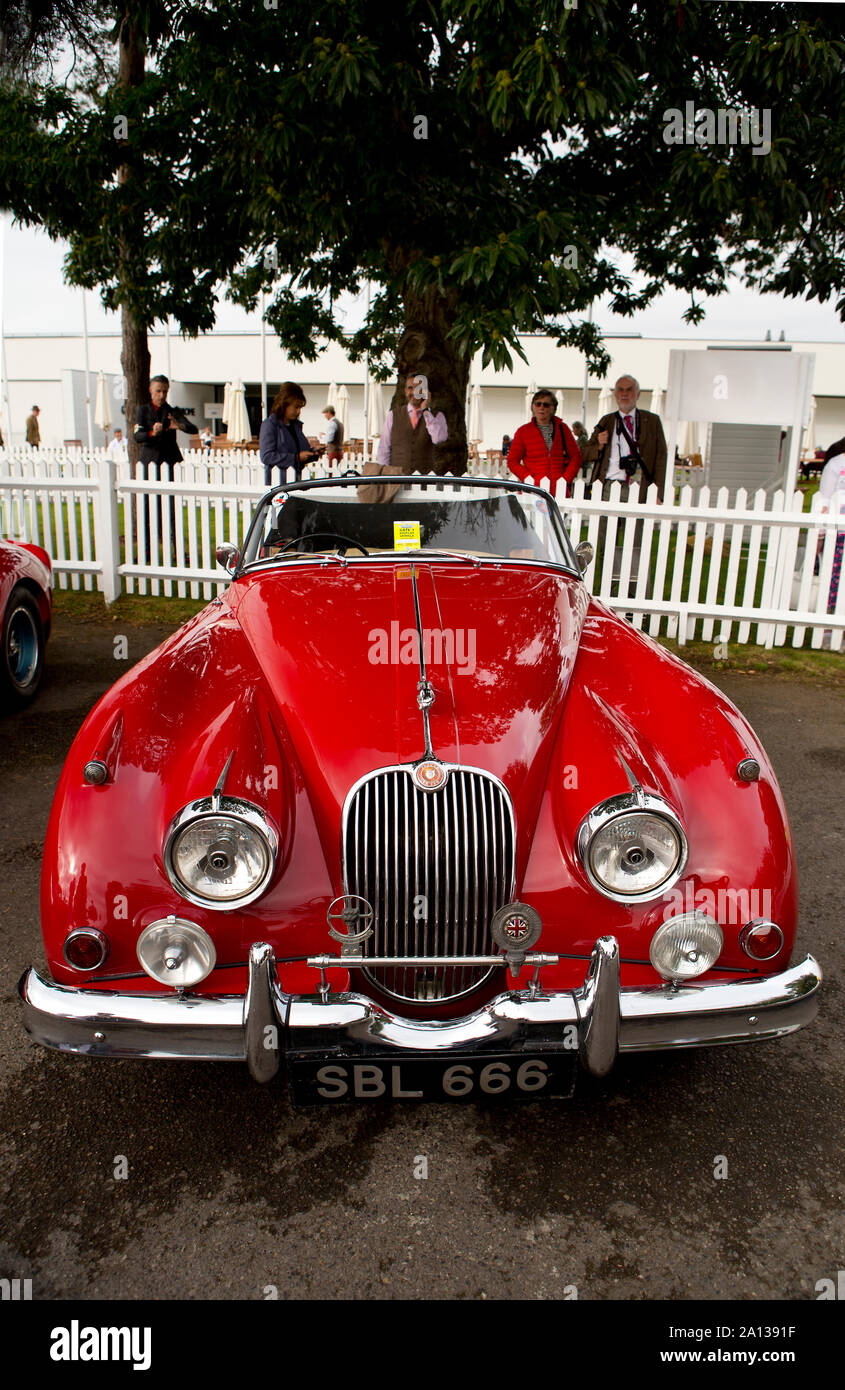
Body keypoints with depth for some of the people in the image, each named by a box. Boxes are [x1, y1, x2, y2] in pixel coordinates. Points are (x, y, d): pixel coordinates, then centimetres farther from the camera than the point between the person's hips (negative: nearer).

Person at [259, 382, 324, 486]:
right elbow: (266, 457, -15)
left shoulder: (296, 425, 16)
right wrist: (296, 457, -17)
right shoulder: (270, 425, -5)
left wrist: (314, 452, 3)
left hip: (297, 481, 6)